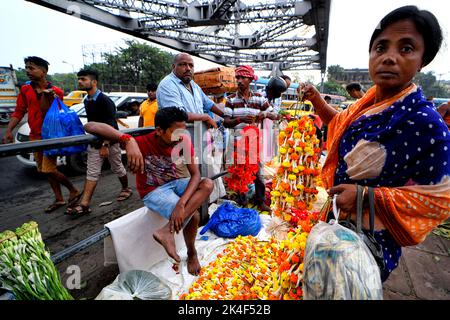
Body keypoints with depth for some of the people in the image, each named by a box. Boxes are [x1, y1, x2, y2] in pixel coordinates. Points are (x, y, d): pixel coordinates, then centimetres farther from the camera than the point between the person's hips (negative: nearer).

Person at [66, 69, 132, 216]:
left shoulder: (105, 100, -16)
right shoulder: (87, 101, 8)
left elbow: (111, 125, -20)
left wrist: (105, 145, -24)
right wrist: (92, 141, 17)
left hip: (110, 141, -7)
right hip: (94, 143, 7)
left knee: (118, 168, 9)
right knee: (92, 173, 3)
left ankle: (126, 189, 32)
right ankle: (84, 204, 3)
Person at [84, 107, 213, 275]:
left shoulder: (184, 142, -15)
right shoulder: (142, 143, -27)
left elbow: (195, 174, -19)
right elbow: (90, 126, -33)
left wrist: (181, 203, -36)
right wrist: (128, 140, -52)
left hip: (173, 183, 5)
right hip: (152, 191, -5)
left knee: (207, 184, -25)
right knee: (193, 214, -26)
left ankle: (167, 230, -26)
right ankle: (191, 253, -1)